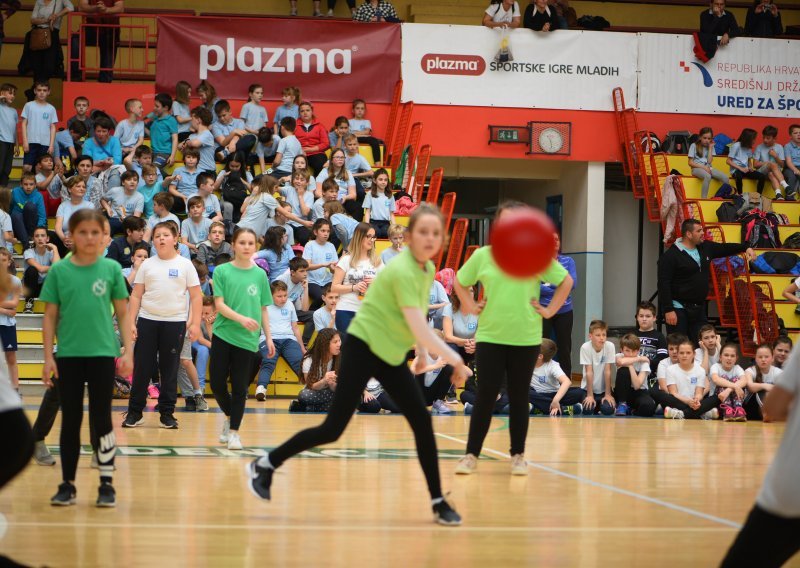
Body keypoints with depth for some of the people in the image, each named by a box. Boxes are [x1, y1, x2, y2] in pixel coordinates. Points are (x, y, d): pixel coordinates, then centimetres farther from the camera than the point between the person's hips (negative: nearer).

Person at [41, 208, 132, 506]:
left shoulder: (111, 269, 1)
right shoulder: (59, 271, 1)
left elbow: (122, 314, 4)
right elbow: (50, 316, 4)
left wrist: (128, 351, -2)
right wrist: (48, 357, -1)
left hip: (102, 354, -1)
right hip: (68, 355, 1)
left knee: (101, 419, 3)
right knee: (70, 420, 7)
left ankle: (107, 484, 10)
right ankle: (67, 485, 13)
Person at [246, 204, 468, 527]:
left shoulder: (428, 269, 4)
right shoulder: (403, 272, -24)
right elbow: (421, 332, -28)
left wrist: (421, 351, 8)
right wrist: (456, 361, -21)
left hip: (392, 354, 8)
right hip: (363, 348, -8)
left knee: (422, 423, 0)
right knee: (333, 429, -8)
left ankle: (438, 502, 6)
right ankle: (264, 465, 7)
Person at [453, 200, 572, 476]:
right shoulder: (482, 256, 1)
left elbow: (566, 281, 7)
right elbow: (459, 282, 14)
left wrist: (550, 310, 0)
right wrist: (470, 306, 2)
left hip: (526, 339, 0)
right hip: (490, 337, 0)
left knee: (519, 399, 7)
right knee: (485, 397, -2)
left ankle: (518, 456, 16)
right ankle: (471, 455, 5)